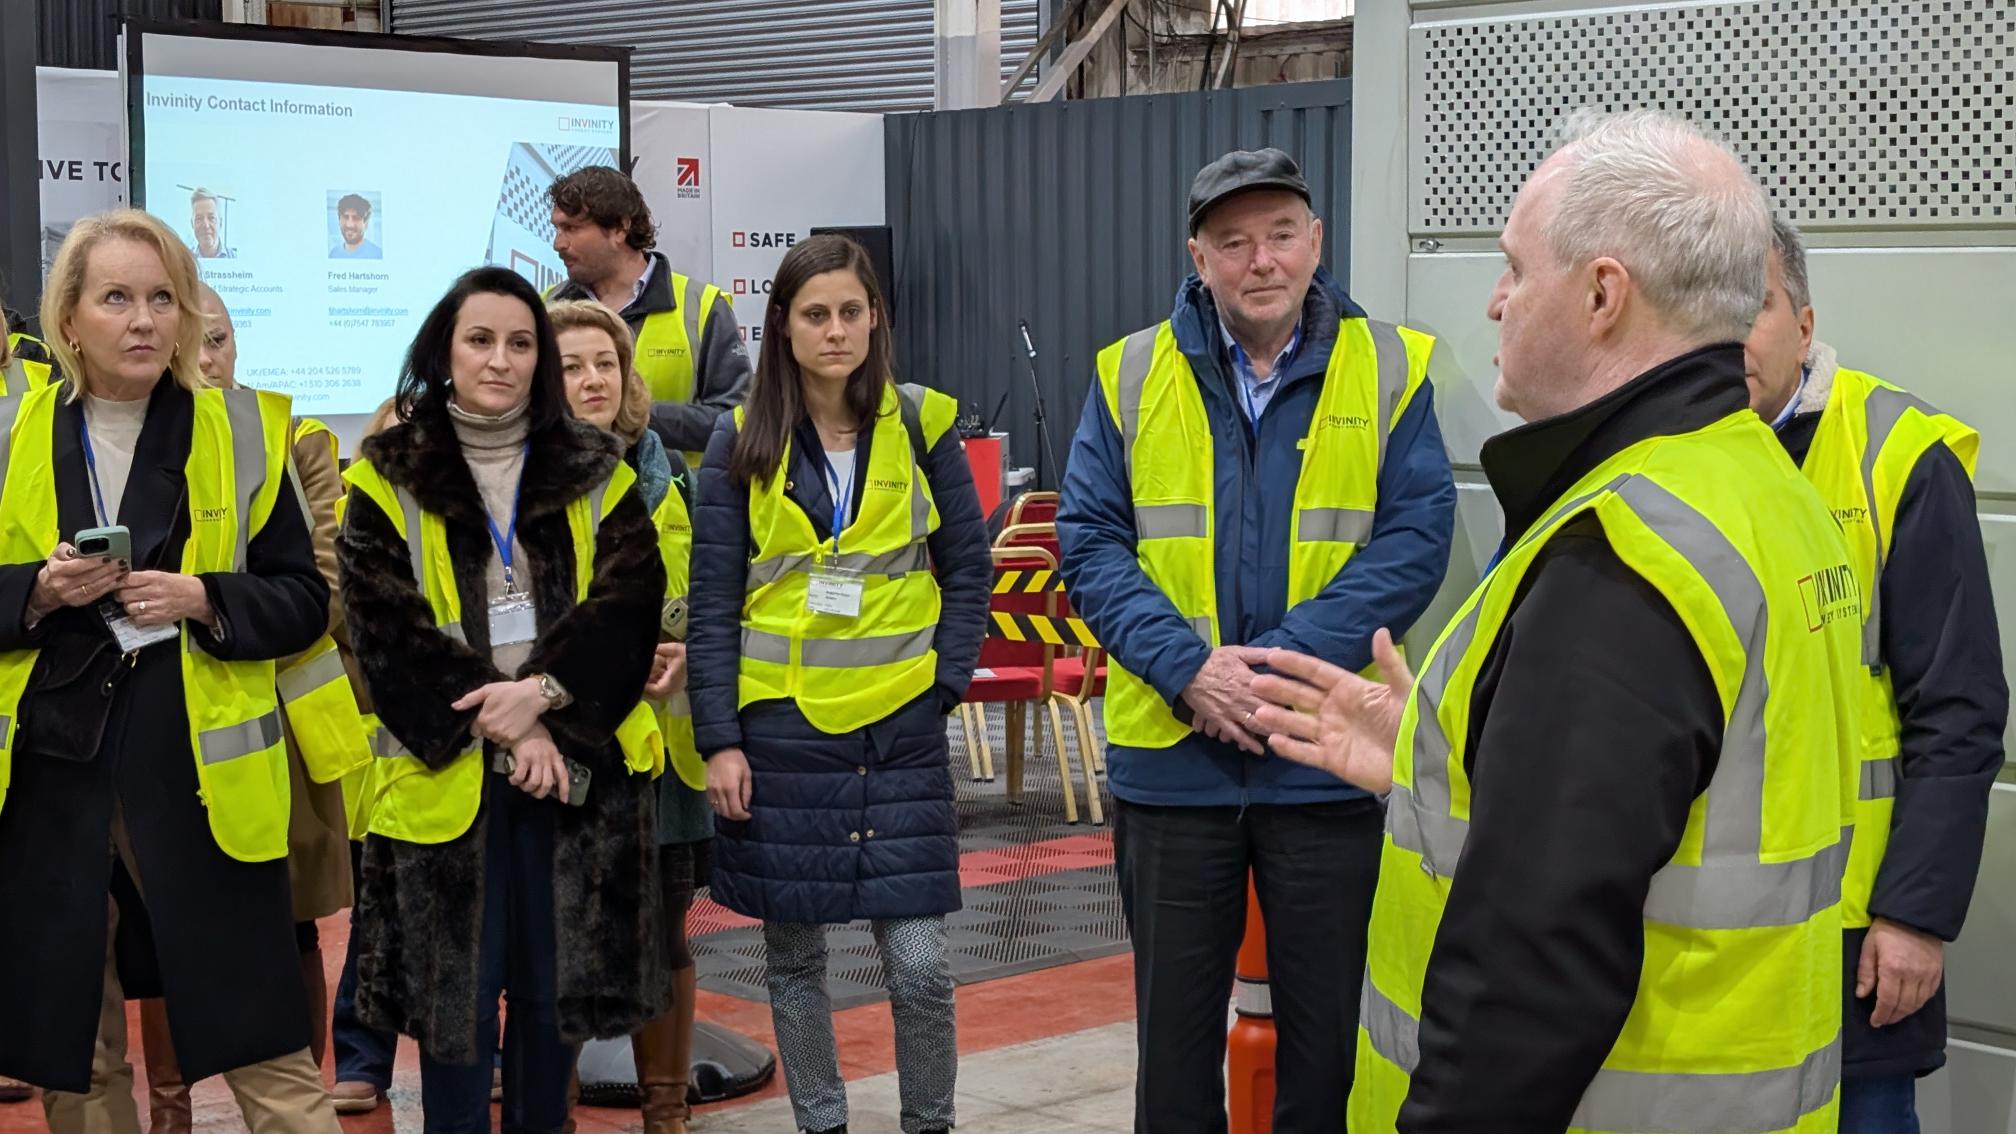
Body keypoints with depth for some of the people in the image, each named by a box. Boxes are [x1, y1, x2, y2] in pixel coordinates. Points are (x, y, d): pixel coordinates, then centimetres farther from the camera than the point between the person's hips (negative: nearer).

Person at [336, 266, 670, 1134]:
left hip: (575, 763, 2)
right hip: (445, 771, -2)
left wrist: (544, 692, -17)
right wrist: (496, 728, -13)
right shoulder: (389, 481, 3)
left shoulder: (594, 474, 9)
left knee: (556, 982, 6)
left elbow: (630, 602, -2)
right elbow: (385, 628, -6)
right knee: (457, 990, 1)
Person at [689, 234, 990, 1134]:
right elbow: (713, 600, -1)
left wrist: (946, 683, -4)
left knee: (918, 961, -3)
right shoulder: (743, 440, -1)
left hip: (900, 725, 0)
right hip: (781, 724, 1)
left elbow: (968, 568, 6)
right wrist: (719, 739, -6)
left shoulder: (920, 424, 0)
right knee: (793, 952, 10)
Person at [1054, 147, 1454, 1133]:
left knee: (1329, 1019, 11)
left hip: (1329, 758, -1)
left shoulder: (1390, 369, -2)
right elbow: (1090, 541, -2)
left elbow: (1415, 539, -8)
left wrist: (1289, 657, -18)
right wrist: (1186, 668, -15)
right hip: (1170, 755, 1)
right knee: (1175, 1016, 14)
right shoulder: (1133, 375, 2)